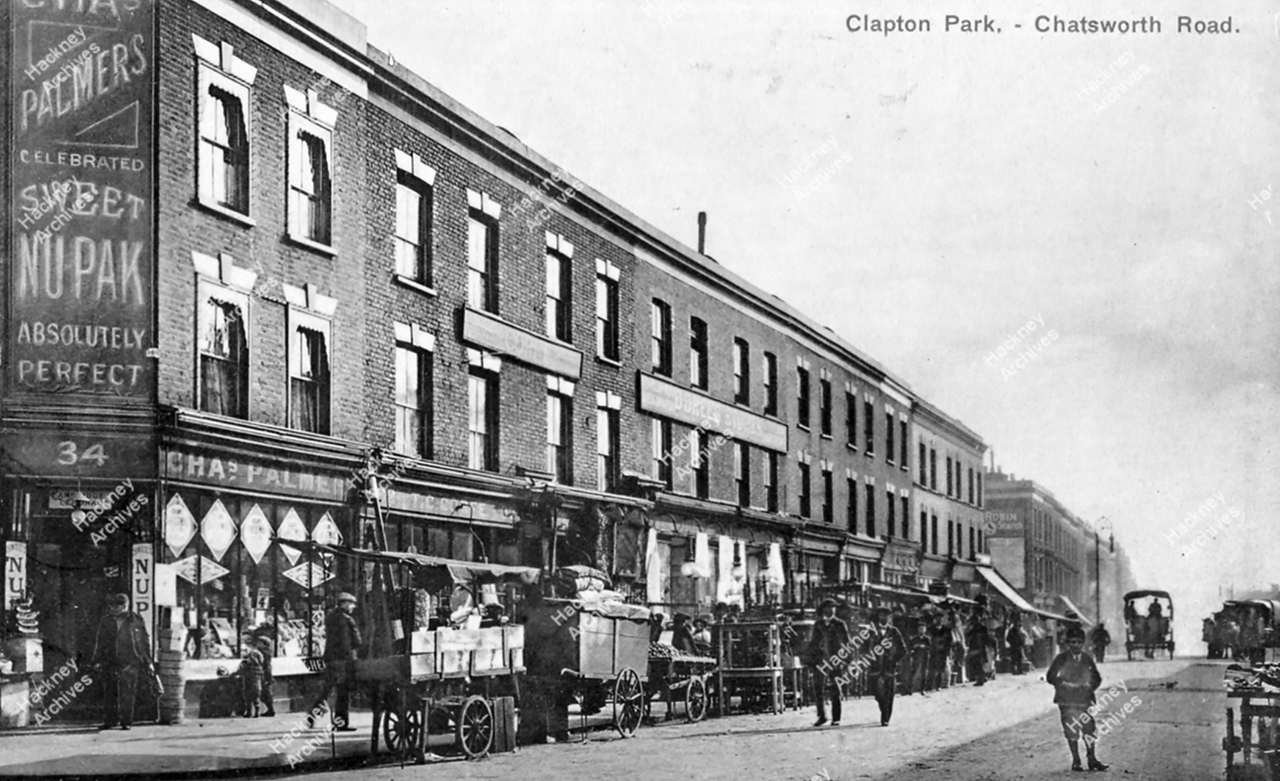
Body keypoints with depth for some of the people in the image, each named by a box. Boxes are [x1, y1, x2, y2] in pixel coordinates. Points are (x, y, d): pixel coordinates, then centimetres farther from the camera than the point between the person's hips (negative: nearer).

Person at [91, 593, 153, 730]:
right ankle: (109, 721, 11)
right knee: (109, 693, 4)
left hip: (129, 663, -3)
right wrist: (97, 661, 8)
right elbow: (100, 642, 14)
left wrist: (147, 662, 5)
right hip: (109, 662, 3)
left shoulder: (137, 621, 2)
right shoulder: (106, 621, 9)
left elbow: (144, 642, 6)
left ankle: (126, 722, 4)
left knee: (127, 694, -2)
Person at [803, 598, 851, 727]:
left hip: (834, 661, -3)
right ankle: (821, 715, 15)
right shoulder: (818, 625, 11)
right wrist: (809, 657, 8)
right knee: (818, 689, 2)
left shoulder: (840, 625, 2)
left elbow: (846, 644, 2)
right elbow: (813, 642, 16)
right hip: (820, 661, 3)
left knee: (835, 692, -2)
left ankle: (836, 718, 5)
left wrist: (843, 659, -7)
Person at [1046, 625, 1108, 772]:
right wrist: (1065, 684, -14)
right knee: (1071, 732, 0)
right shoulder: (1061, 659, -2)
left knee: (1090, 730, -2)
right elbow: (1050, 677, -3)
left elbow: (1097, 678, 16)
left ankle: (1092, 760, 9)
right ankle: (1075, 761, 10)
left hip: (1084, 700, 2)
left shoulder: (1087, 659, 7)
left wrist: (1090, 686, -3)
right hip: (1067, 701, -2)